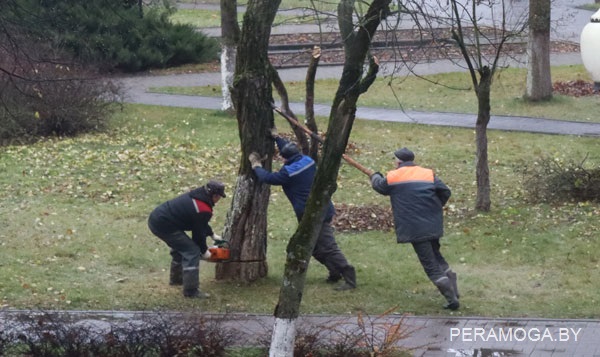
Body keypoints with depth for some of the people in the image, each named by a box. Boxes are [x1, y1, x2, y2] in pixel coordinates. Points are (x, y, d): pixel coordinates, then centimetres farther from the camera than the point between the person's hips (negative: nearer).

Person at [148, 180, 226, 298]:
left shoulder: (196, 195, 12)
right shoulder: (204, 211, -15)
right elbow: (199, 233, -4)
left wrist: (212, 235, 37)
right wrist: (204, 251, 13)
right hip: (164, 226, -10)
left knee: (180, 246, 29)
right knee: (192, 252, -5)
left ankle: (176, 278, 44)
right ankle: (191, 290, -5)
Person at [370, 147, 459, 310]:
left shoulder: (393, 177, 0)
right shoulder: (428, 174, 7)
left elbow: (379, 185, 19)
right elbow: (445, 192, 4)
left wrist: (375, 176, 42)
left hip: (414, 228, -5)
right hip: (433, 225, 5)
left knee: (431, 265, -2)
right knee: (437, 257, 25)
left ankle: (452, 298, -8)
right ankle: (453, 289, 17)